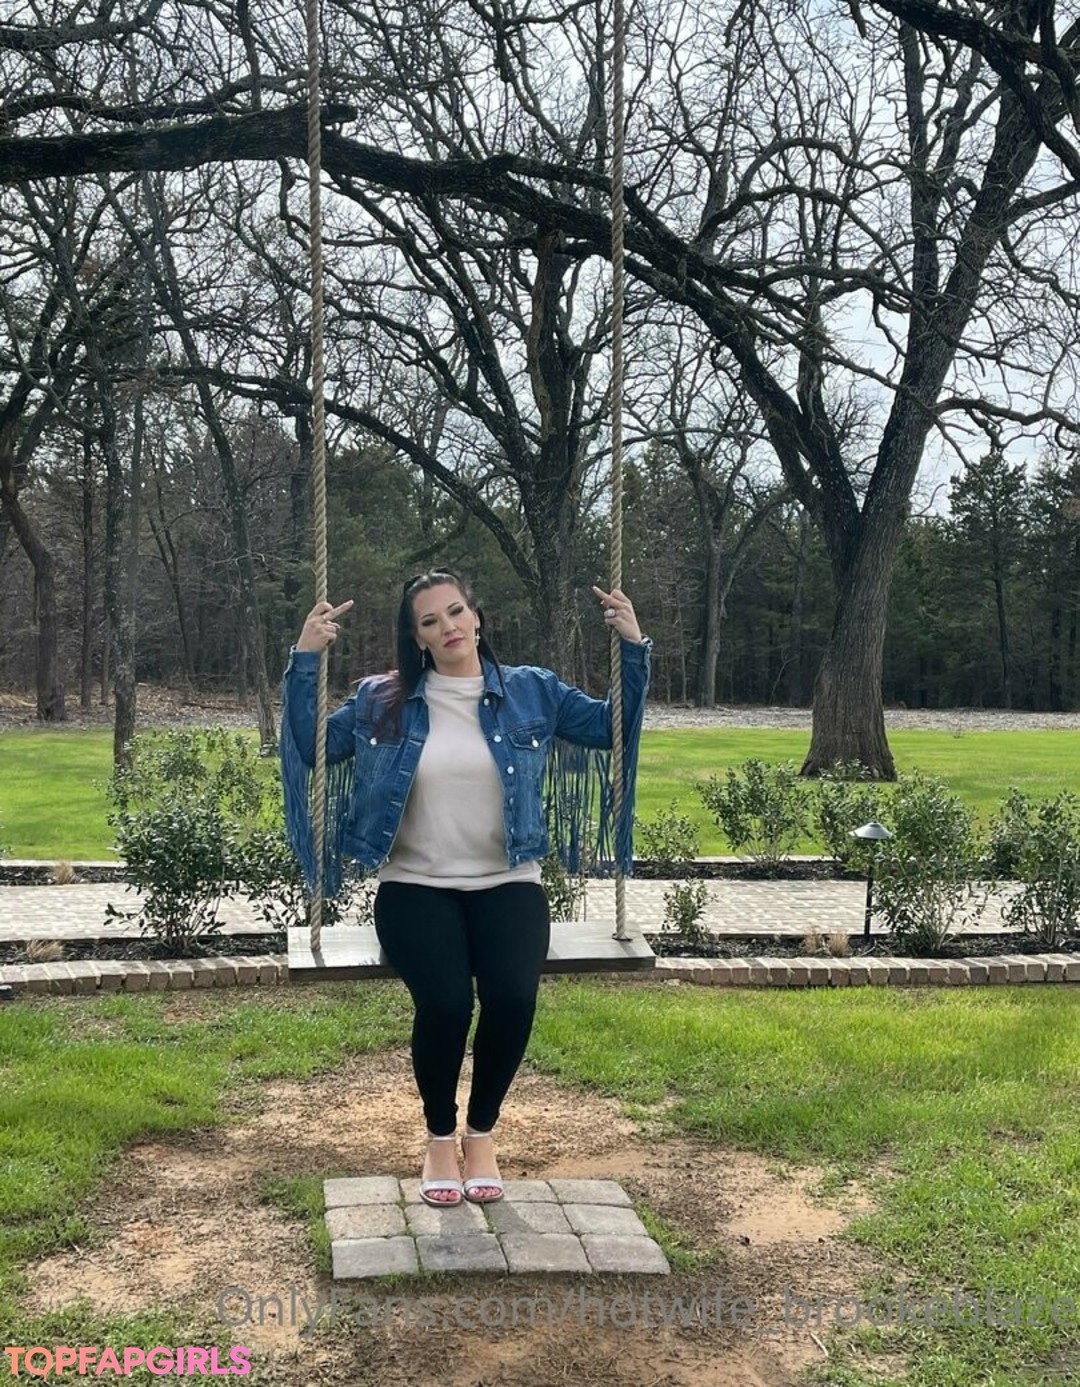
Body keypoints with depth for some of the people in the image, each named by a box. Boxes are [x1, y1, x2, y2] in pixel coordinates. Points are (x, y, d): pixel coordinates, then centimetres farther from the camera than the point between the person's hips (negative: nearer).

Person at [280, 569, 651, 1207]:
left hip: (507, 883, 1)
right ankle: (440, 1137, 3)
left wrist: (634, 647, -3)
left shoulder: (532, 691, 8)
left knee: (513, 996, -27)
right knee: (445, 1000, -27)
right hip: (416, 886, -1)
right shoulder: (382, 701, 7)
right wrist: (306, 661, -7)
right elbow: (313, 748, 3)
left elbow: (615, 729, 8)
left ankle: (482, 1132, 2)